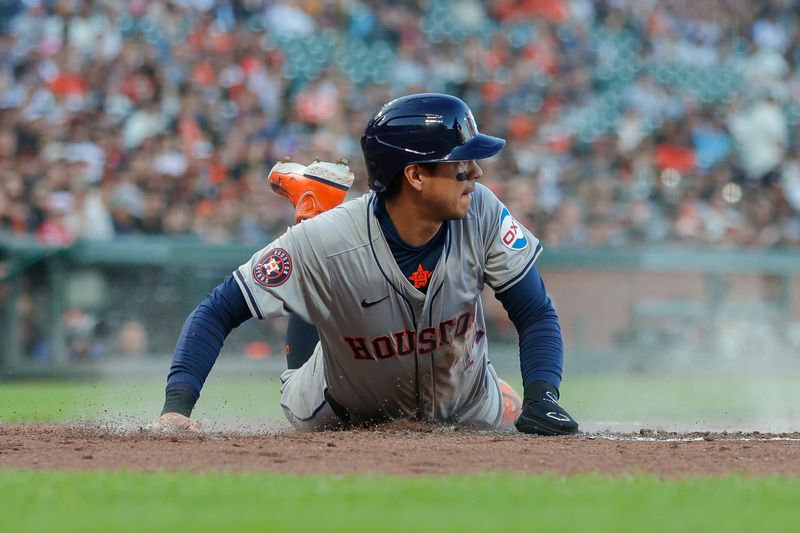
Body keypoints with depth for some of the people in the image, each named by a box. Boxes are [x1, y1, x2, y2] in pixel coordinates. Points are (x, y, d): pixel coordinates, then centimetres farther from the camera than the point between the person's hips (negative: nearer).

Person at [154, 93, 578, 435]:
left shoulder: (481, 212, -30)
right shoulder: (324, 242, -39)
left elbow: (536, 315, -19)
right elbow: (218, 312, -32)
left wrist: (541, 399, -36)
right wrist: (176, 406, -45)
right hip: (346, 415, -2)